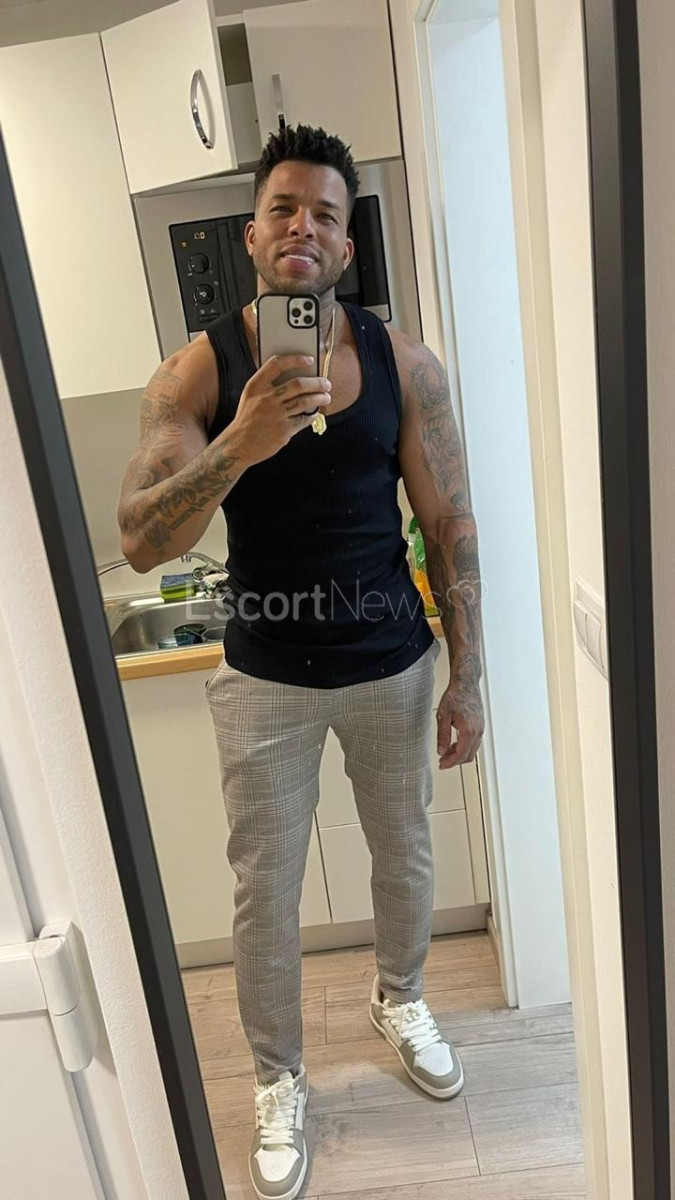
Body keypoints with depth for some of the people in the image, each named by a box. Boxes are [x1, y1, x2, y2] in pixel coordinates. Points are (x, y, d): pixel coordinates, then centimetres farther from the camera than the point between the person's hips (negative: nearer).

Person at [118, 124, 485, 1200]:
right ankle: (278, 1080, 39)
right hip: (266, 676, -1)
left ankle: (400, 1000, 53)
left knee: (405, 854, 21)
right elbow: (141, 543, -18)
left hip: (391, 664, 2)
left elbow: (450, 525, -3)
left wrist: (466, 677, -4)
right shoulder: (198, 371, -9)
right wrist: (240, 444, -34)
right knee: (265, 890, 12)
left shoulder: (402, 361, -6)